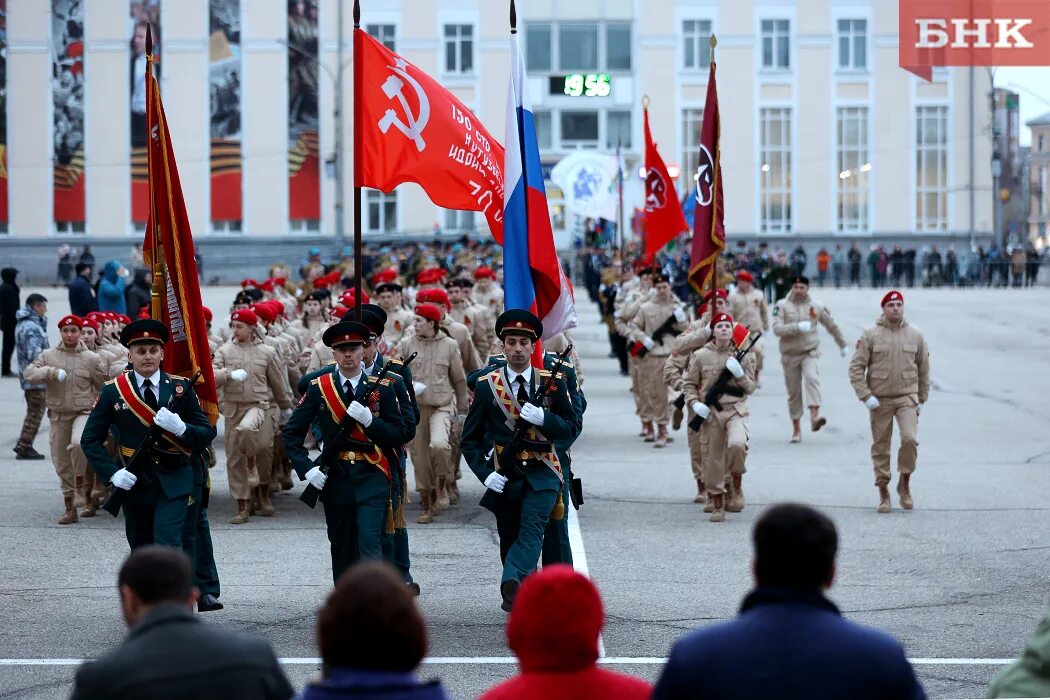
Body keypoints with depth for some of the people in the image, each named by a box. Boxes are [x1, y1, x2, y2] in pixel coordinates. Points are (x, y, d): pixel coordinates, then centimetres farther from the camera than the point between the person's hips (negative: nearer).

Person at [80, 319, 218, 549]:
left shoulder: (181, 388, 0)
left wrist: (181, 428, -20)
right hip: (133, 483, 1)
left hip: (174, 482, -1)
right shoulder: (112, 391, -1)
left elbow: (207, 433, 1)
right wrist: (112, 473, -13)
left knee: (168, 545, -16)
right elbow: (90, 439, 1)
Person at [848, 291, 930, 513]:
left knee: (910, 438, -18)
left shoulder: (915, 335, 4)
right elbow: (856, 368, -4)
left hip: (907, 397, 1)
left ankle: (905, 484, 0)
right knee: (880, 447, 4)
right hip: (879, 400, 0)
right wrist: (865, 396, -12)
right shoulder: (871, 335, -3)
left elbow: (923, 369, 12)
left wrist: (922, 399, 10)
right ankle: (883, 493, 15)